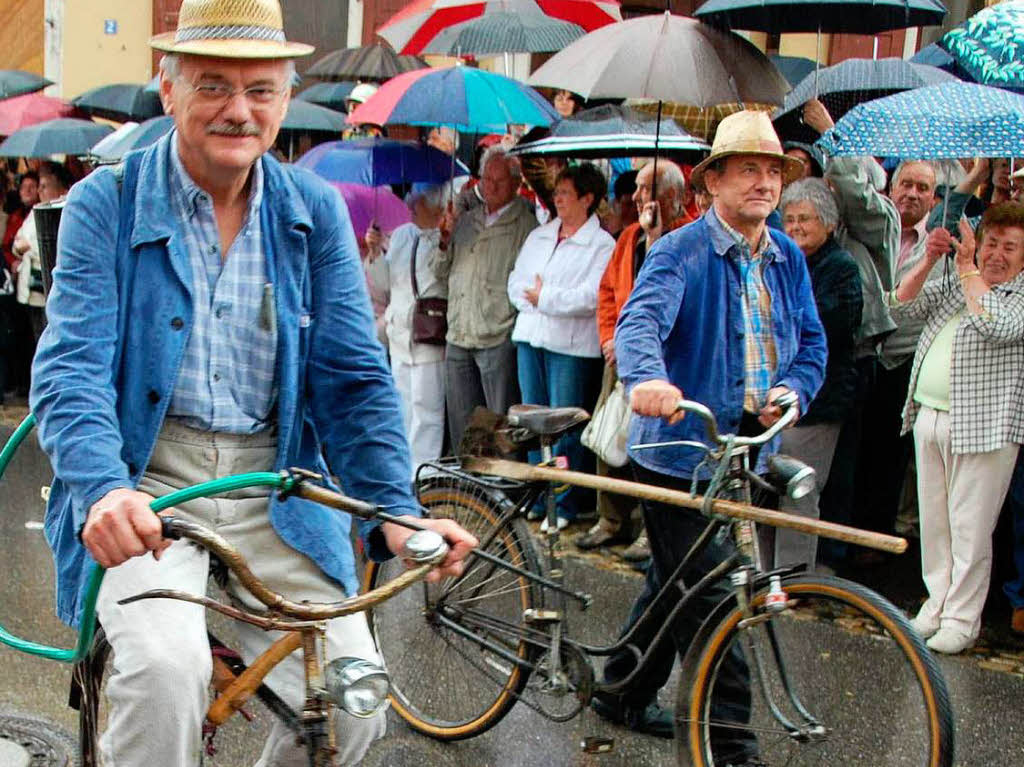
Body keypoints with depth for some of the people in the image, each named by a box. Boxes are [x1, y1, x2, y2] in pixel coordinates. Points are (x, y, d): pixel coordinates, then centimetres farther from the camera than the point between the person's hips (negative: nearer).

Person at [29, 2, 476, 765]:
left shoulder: (316, 211, 4)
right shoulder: (106, 203, -3)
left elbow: (353, 376, 1)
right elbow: (73, 367, -13)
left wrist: (395, 511, -13)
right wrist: (104, 490, -33)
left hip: (276, 491, 3)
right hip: (143, 482, -2)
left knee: (353, 704, -10)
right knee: (167, 667, -29)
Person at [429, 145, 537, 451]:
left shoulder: (526, 225, -2)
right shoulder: (465, 221, 17)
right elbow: (438, 270, 18)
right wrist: (445, 240, 0)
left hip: (499, 337, -6)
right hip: (458, 337, 6)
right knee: (461, 422, 12)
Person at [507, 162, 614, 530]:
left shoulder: (602, 245, -5)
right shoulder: (538, 236, 16)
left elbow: (592, 297, -16)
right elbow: (516, 283, 12)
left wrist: (545, 298, -10)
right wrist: (541, 299, -7)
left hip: (571, 346, -6)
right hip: (529, 336, 7)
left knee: (564, 426, -3)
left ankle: (564, 505, 6)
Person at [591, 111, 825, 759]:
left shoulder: (789, 259, 10)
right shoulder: (681, 251, -11)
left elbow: (813, 344, 15)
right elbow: (642, 319, -27)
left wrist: (792, 390, -7)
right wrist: (648, 378, -49)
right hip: (680, 450, -7)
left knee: (679, 580, 18)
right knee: (707, 595, -5)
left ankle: (623, 695, 35)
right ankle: (729, 739, 4)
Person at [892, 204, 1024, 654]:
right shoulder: (955, 283, 15)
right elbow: (902, 305, 7)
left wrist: (967, 267, -16)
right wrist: (929, 260, -5)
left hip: (981, 427, -6)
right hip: (929, 416, 6)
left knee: (969, 528, -1)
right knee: (934, 521, 13)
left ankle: (962, 617, 8)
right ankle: (938, 600, 25)